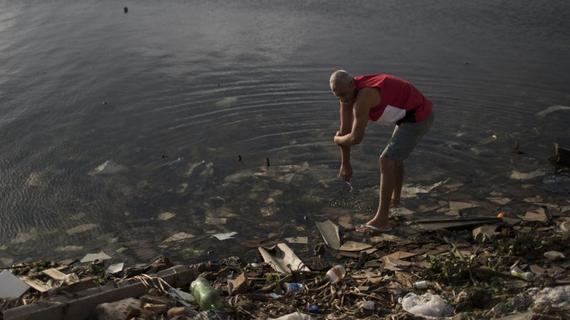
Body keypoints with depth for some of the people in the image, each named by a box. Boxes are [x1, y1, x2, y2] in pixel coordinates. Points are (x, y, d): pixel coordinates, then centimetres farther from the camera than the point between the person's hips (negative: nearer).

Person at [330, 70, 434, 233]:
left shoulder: (362, 97, -32)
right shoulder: (346, 92, -1)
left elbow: (356, 138, -27)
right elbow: (345, 130, 5)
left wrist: (337, 140, -3)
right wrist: (345, 164, 12)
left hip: (418, 118, -10)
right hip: (416, 114, 10)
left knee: (386, 161, -14)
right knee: (395, 155, 28)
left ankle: (381, 220, -11)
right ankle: (395, 198, 49)